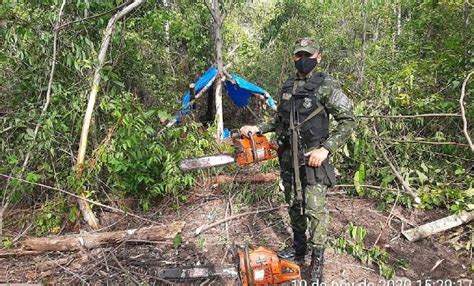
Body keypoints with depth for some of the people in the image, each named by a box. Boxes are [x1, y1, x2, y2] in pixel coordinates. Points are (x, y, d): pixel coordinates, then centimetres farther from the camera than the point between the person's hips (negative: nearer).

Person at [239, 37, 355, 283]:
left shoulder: (327, 85, -7)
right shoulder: (287, 86, 12)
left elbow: (347, 120, -9)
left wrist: (326, 149, -16)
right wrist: (258, 129, 7)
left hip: (312, 157, -6)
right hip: (287, 156, 6)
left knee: (314, 208, -3)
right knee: (294, 203, 15)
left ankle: (317, 260, 13)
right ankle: (298, 247, 32)